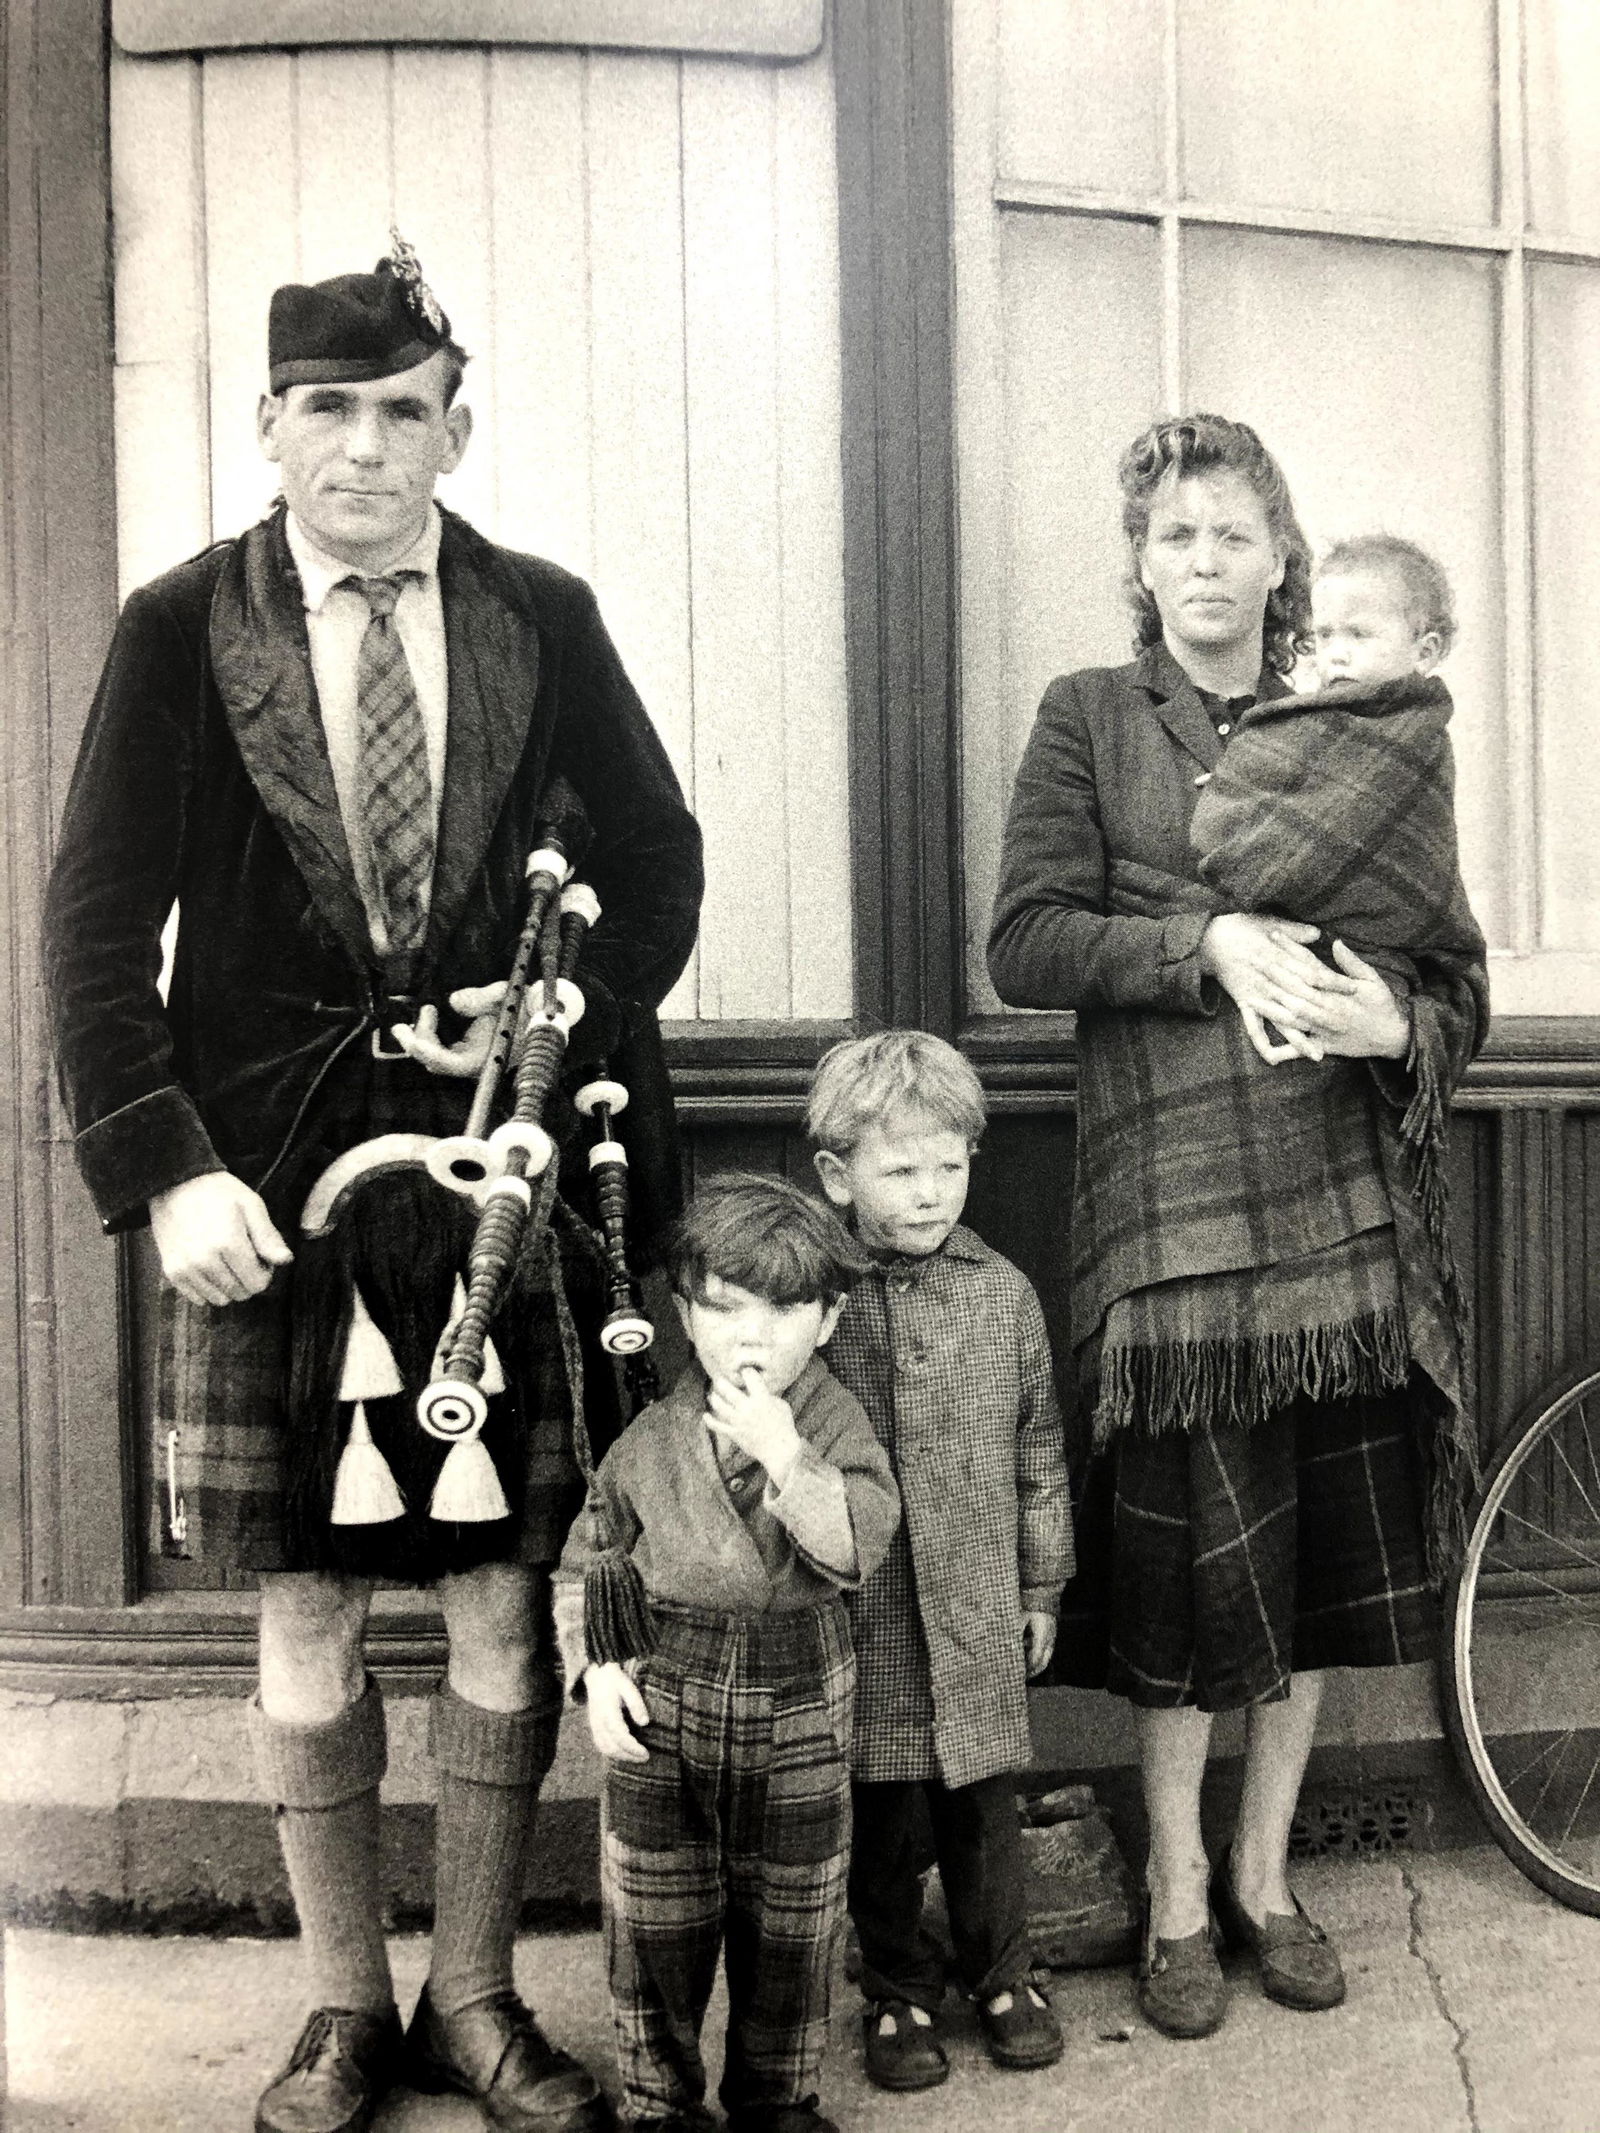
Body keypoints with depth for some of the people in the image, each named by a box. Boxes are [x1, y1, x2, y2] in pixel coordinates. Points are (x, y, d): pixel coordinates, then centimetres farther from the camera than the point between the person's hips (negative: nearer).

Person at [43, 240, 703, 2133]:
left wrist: (564, 1018, -6)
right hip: (269, 1181, 0)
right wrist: (166, 1170, -12)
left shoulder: (546, 620, 5)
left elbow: (657, 863, 11)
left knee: (504, 1603, 8)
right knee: (304, 1615, 10)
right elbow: (99, 926, -2)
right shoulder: (180, 630, 1)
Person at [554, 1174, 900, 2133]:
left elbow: (860, 1548, -24)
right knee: (653, 1920, 12)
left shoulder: (837, 1424, -9)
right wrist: (596, 1666, -4)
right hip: (662, 1703, 1)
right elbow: (591, 1558, 6)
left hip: (800, 1707, -1)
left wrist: (784, 1454, -32)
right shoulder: (654, 1436, -5)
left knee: (789, 1926, 14)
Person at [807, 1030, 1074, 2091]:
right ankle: (899, 1991, 31)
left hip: (979, 1605, 2)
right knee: (882, 1811, 11)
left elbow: (1038, 1450, 8)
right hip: (858, 1606, -2)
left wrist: (1042, 1585, 11)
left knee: (985, 1800, 14)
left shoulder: (1003, 1294, 0)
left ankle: (1004, 1972, 35)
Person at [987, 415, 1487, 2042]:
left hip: (1342, 1202, 3)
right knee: (1192, 1559, 2)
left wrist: (1398, 1026, -11)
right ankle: (1174, 1896, 23)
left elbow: (1458, 977, 11)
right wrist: (1205, 945, -16)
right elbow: (1022, 945, -4)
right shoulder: (1090, 719, 6)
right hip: (1171, 1194, -3)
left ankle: (1264, 1876, 30)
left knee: (1324, 1555, 10)